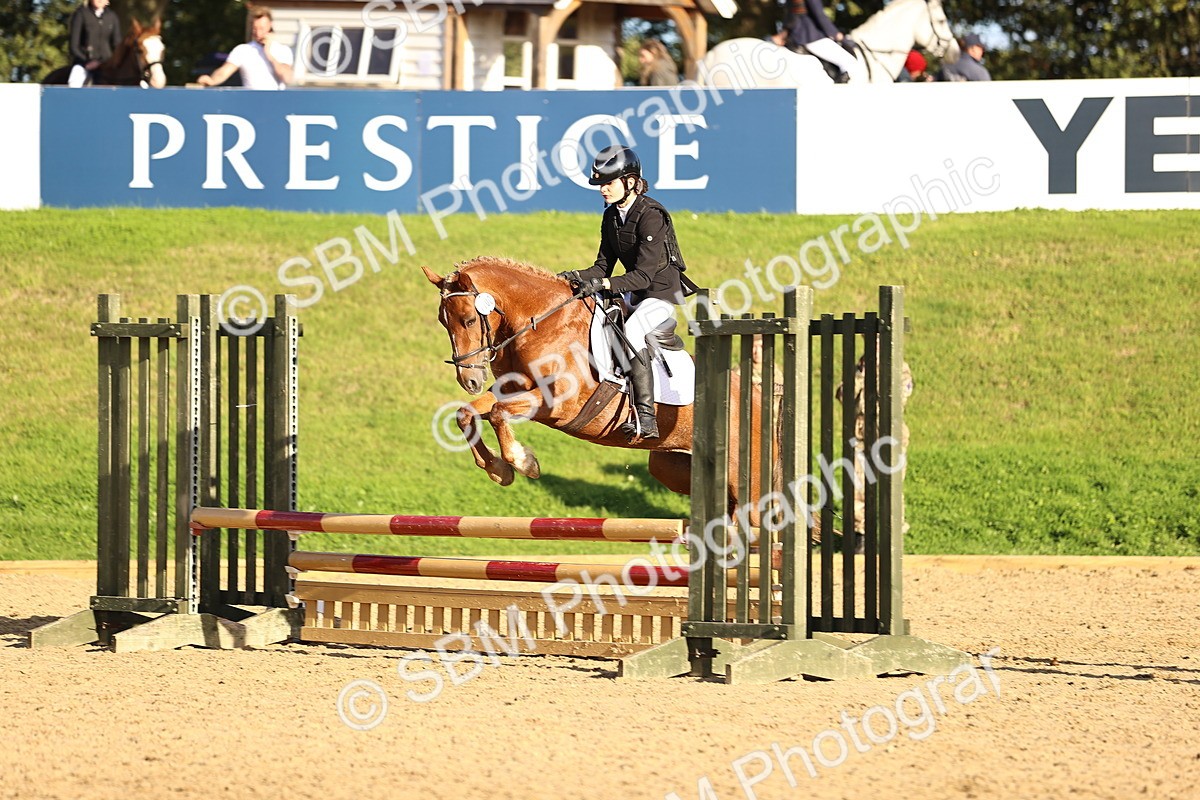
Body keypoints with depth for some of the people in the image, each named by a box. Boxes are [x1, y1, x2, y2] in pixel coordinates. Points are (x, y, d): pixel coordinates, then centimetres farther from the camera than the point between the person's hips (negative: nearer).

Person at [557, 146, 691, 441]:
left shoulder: (651, 216, -21)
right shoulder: (612, 217, 5)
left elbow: (643, 276, -25)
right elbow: (604, 266, 10)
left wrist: (603, 284, -35)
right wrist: (578, 276, -9)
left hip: (664, 293, -10)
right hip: (636, 295, 10)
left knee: (631, 329, -35)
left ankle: (645, 416, -39)